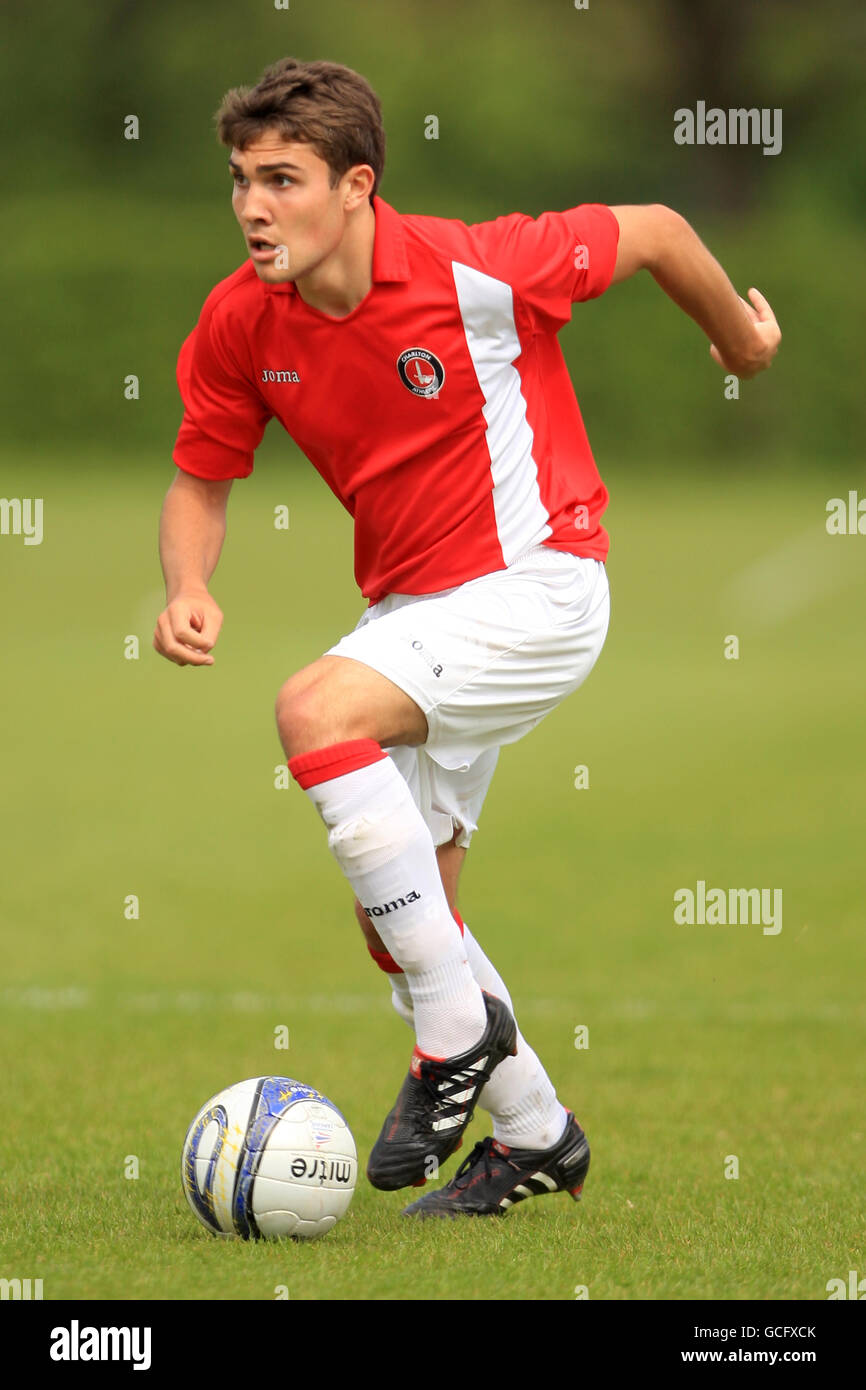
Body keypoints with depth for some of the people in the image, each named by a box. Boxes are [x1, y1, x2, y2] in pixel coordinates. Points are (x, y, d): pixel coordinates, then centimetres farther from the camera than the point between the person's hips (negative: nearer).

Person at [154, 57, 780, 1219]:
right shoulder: (239, 326, -7)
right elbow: (202, 483, 6)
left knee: (317, 711, -29)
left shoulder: (471, 271, -22)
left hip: (535, 585, -7)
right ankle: (537, 1135, 30)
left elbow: (653, 232, -8)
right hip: (410, 607, 7)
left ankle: (459, 1026, -18)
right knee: (397, 916, 9)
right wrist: (189, 590, -15)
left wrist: (740, 334, 10)